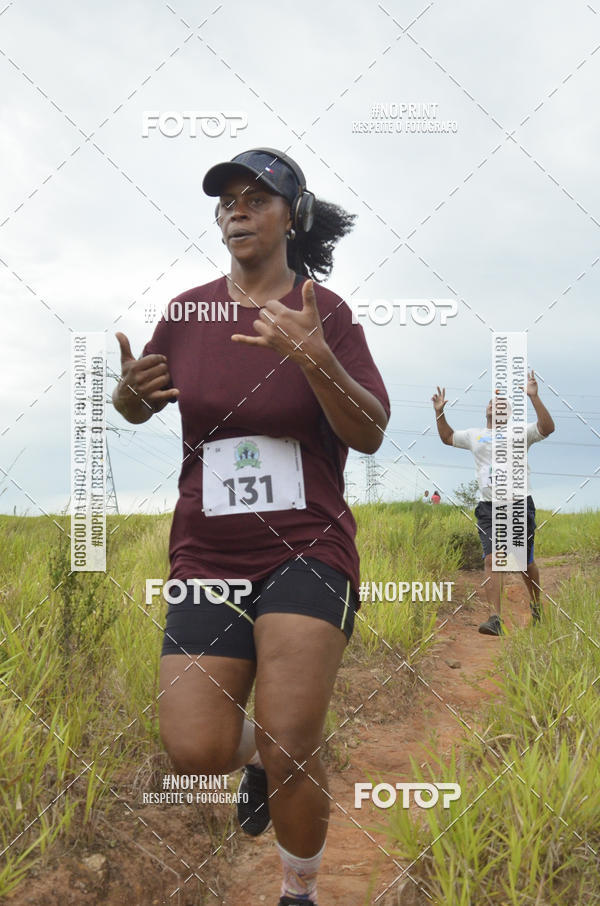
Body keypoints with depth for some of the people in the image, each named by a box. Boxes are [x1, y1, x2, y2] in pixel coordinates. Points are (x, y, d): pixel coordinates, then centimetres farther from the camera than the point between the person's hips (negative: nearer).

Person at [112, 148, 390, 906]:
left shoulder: (325, 312, -2)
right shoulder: (186, 311, 5)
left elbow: (371, 435, -10)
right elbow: (136, 407, 19)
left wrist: (314, 357, -26)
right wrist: (130, 389, -6)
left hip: (307, 549, -2)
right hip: (208, 554, 3)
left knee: (291, 756, -8)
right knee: (195, 751, -7)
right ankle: (257, 754, 31)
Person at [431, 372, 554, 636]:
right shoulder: (475, 435, 18)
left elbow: (547, 427, -12)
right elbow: (447, 437, 33)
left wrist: (534, 397, -18)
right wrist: (439, 412, 21)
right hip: (488, 507, 2)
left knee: (525, 563, 7)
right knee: (491, 560, -14)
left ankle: (536, 605, 33)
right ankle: (495, 618, -19)